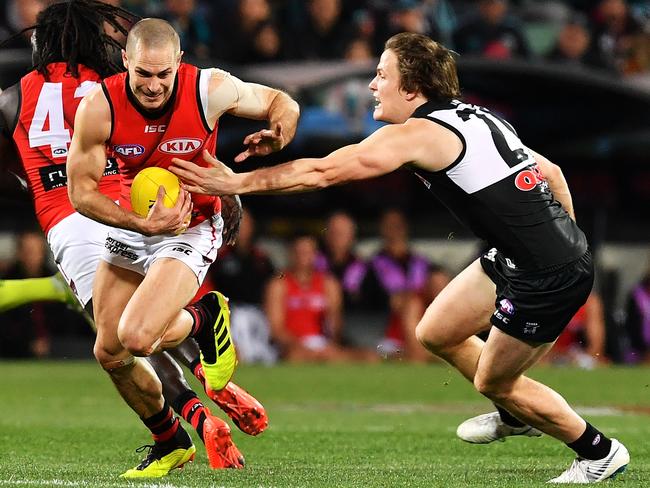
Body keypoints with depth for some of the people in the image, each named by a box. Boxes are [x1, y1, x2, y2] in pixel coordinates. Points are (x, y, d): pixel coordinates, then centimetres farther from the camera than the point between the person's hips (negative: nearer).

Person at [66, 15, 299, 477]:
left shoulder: (211, 89, -21)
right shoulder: (99, 106, -20)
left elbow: (282, 103, -4)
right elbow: (81, 190, -13)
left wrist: (276, 135, -27)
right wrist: (142, 223, -26)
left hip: (192, 228, -4)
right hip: (130, 226, 4)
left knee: (136, 338, -24)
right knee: (109, 352, 7)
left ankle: (206, 317, 11)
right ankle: (170, 442, 32)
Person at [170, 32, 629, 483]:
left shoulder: (417, 134, -15)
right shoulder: (474, 117, 11)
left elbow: (321, 172, -16)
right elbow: (551, 171, 17)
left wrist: (237, 182, -11)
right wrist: (565, 238, 24)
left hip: (548, 277, -9)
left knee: (493, 381, 10)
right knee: (435, 333, 18)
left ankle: (600, 452, 23)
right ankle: (516, 414, 39)